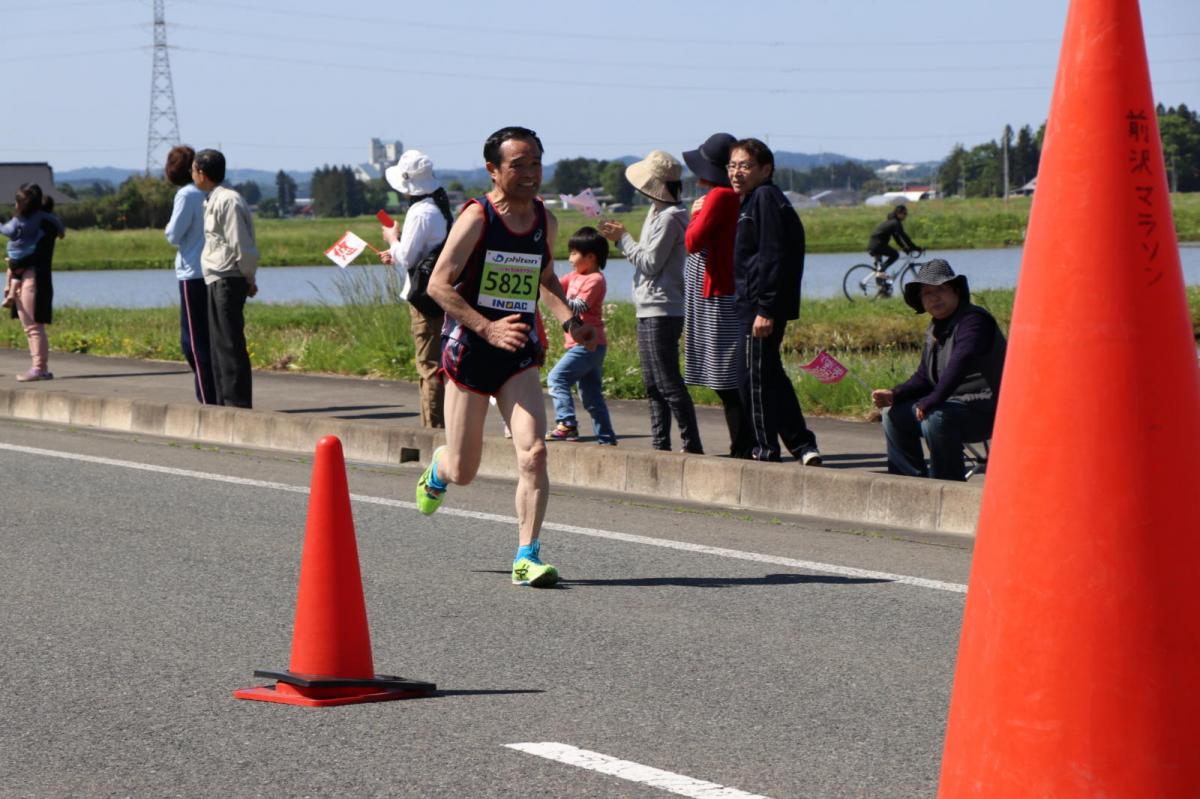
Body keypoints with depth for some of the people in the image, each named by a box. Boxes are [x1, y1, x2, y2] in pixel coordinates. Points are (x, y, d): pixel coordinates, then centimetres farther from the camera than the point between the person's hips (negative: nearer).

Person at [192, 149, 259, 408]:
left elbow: (241, 246, -18)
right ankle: (224, 402, 18)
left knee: (230, 344, -9)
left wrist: (249, 279, -8)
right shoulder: (212, 201, 16)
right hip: (217, 282, 10)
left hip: (227, 281, -10)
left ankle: (237, 402, -8)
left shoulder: (228, 201, -16)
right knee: (217, 345, 13)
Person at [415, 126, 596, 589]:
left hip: (520, 354, 4)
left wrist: (569, 321, 7)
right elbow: (438, 285, -16)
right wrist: (488, 328, -26)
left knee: (533, 451, -17)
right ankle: (438, 467, 43)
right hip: (469, 350, -3)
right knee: (463, 472, 5)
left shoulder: (545, 221, 5)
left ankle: (527, 558, -13)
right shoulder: (477, 218, -12)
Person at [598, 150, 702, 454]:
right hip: (650, 311, 11)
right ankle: (660, 444, 17)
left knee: (669, 383, -11)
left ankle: (692, 446, -11)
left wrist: (623, 239, -8)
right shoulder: (658, 213, 17)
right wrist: (621, 237, 10)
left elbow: (650, 263, -16)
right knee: (655, 384, 13)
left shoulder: (668, 218, -14)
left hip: (661, 312, -11)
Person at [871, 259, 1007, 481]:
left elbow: (960, 364, -30)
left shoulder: (974, 320, -17)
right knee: (895, 415, 9)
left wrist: (931, 402, -34)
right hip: (956, 403, 10)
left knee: (935, 419, -34)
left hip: (986, 409, -10)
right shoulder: (935, 329, 13)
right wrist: (895, 395, -1)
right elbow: (924, 377, 16)